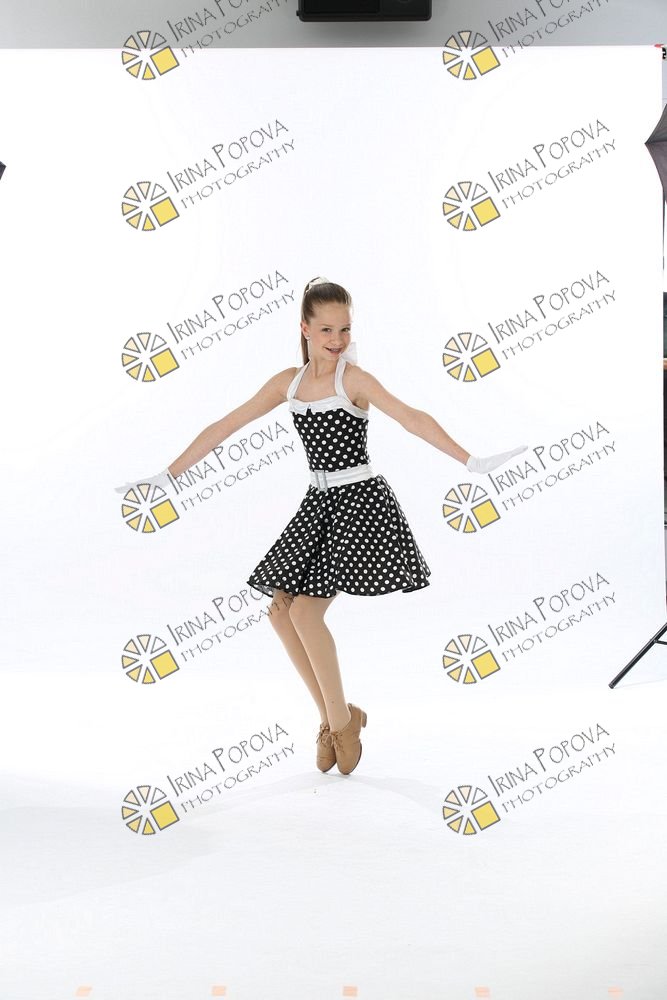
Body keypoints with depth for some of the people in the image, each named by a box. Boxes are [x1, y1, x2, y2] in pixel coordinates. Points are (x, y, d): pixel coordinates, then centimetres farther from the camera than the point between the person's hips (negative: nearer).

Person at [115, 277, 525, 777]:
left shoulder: (354, 379, -9)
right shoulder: (289, 382, 7)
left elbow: (412, 418, -22)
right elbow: (226, 426, 9)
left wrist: (471, 461, -35)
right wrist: (169, 474, 9)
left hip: (361, 501, -6)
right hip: (319, 502, 6)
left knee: (307, 610, -14)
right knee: (281, 609, 0)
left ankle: (340, 718, 9)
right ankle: (335, 716, 17)